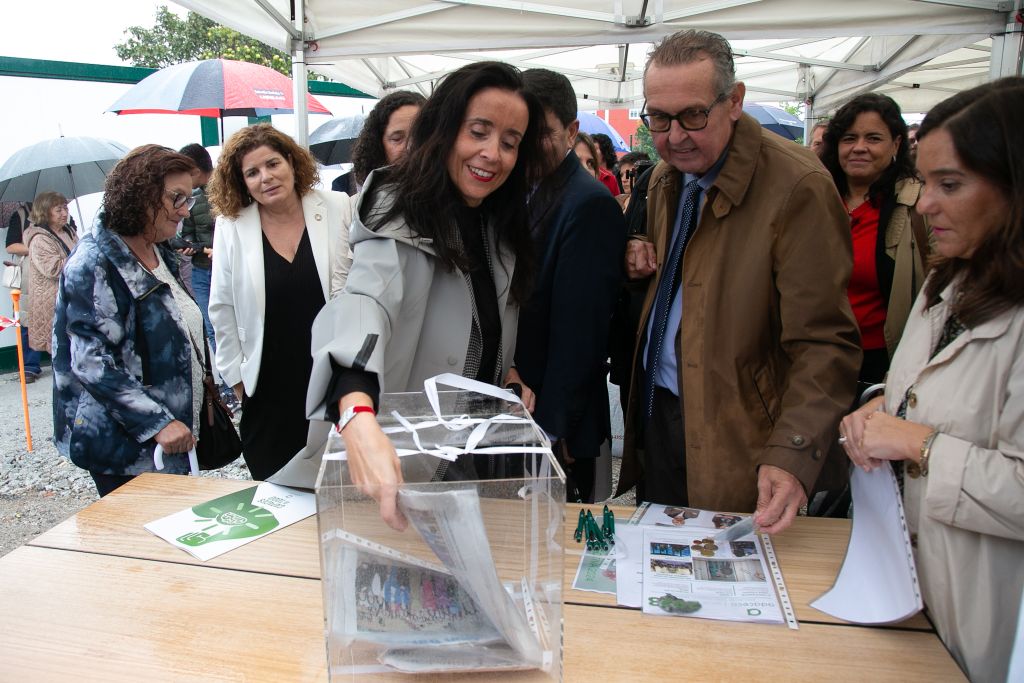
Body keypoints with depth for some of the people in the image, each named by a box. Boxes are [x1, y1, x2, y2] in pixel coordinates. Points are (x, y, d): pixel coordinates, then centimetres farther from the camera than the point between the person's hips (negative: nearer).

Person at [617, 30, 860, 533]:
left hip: (729, 443, -6)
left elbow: (825, 342, -20)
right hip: (654, 413, 7)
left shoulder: (797, 187, -19)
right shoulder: (666, 176, 5)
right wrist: (641, 257, -1)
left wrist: (792, 454, -31)